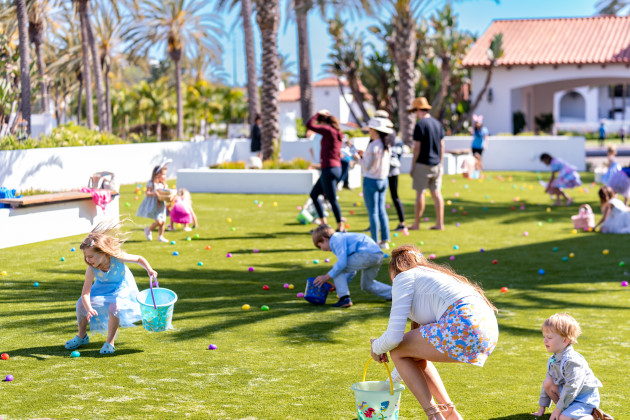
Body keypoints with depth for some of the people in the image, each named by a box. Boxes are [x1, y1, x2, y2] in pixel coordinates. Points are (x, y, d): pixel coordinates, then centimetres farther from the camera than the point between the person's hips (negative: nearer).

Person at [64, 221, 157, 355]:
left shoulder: (117, 257, -31)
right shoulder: (91, 270, -26)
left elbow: (139, 259, -14)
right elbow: (85, 293, -27)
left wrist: (150, 270, -27)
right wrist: (89, 309, -44)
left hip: (121, 287, -3)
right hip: (103, 287, 3)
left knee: (114, 307, -32)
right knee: (81, 304, -11)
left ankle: (110, 342, -12)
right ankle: (82, 336, 15)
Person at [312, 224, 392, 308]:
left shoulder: (336, 239, 0)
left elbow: (342, 263, -13)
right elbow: (352, 269, 33)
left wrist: (326, 277, -4)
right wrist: (338, 285, 32)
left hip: (367, 254, -10)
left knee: (338, 268, 1)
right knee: (367, 285, 26)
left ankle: (345, 298, -6)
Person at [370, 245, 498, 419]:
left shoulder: (404, 277, 9)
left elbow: (394, 336, -1)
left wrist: (377, 348, 22)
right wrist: (391, 381, 52)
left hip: (464, 326, -9)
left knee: (396, 350, 11)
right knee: (414, 353, 27)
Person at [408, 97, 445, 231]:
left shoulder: (420, 125, -12)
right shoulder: (437, 123, 9)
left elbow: (417, 147, -12)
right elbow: (442, 146, 13)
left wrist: (412, 166, -5)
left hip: (423, 164, -6)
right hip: (436, 164, 7)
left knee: (420, 193, -1)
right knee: (436, 193, 8)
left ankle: (416, 223, 4)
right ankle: (440, 223, 9)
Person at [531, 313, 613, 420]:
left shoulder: (573, 361, -25)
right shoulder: (553, 360, 5)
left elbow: (571, 388, -26)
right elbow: (547, 386, 13)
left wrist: (558, 409, -21)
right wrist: (542, 407, 13)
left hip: (584, 399, -9)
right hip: (569, 395, 9)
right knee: (548, 383, -8)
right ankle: (566, 410, -2)